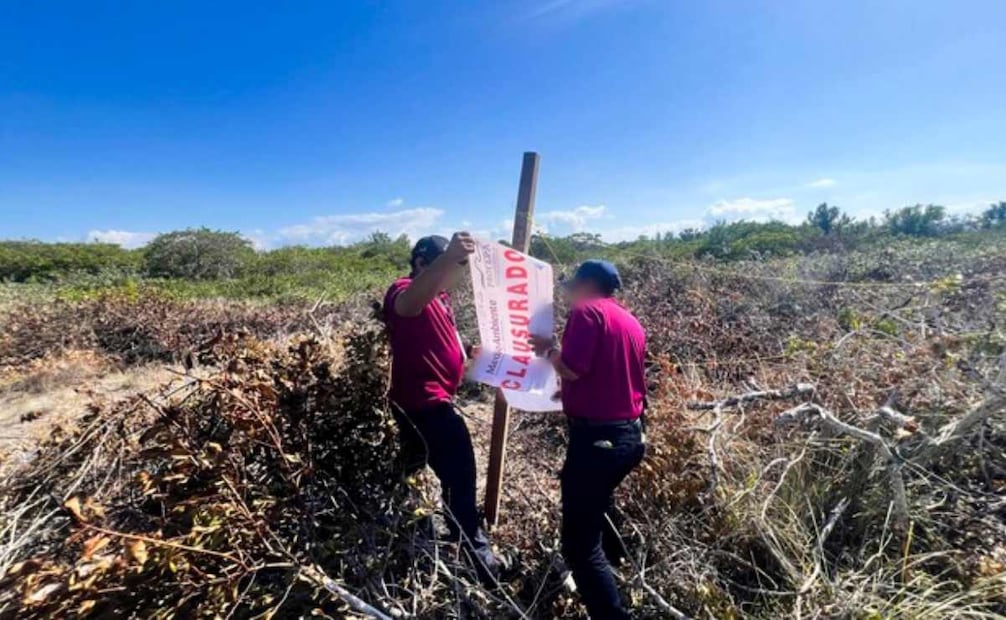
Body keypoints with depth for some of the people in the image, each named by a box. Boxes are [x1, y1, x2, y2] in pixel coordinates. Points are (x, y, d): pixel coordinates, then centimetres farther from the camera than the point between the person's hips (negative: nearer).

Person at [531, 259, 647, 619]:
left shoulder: (587, 311, -10)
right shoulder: (632, 322, 14)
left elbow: (572, 368, -21)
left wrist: (548, 349, -1)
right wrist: (571, 393, 26)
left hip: (597, 437, -9)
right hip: (630, 435, 9)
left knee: (580, 544, 1)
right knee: (595, 508, 33)